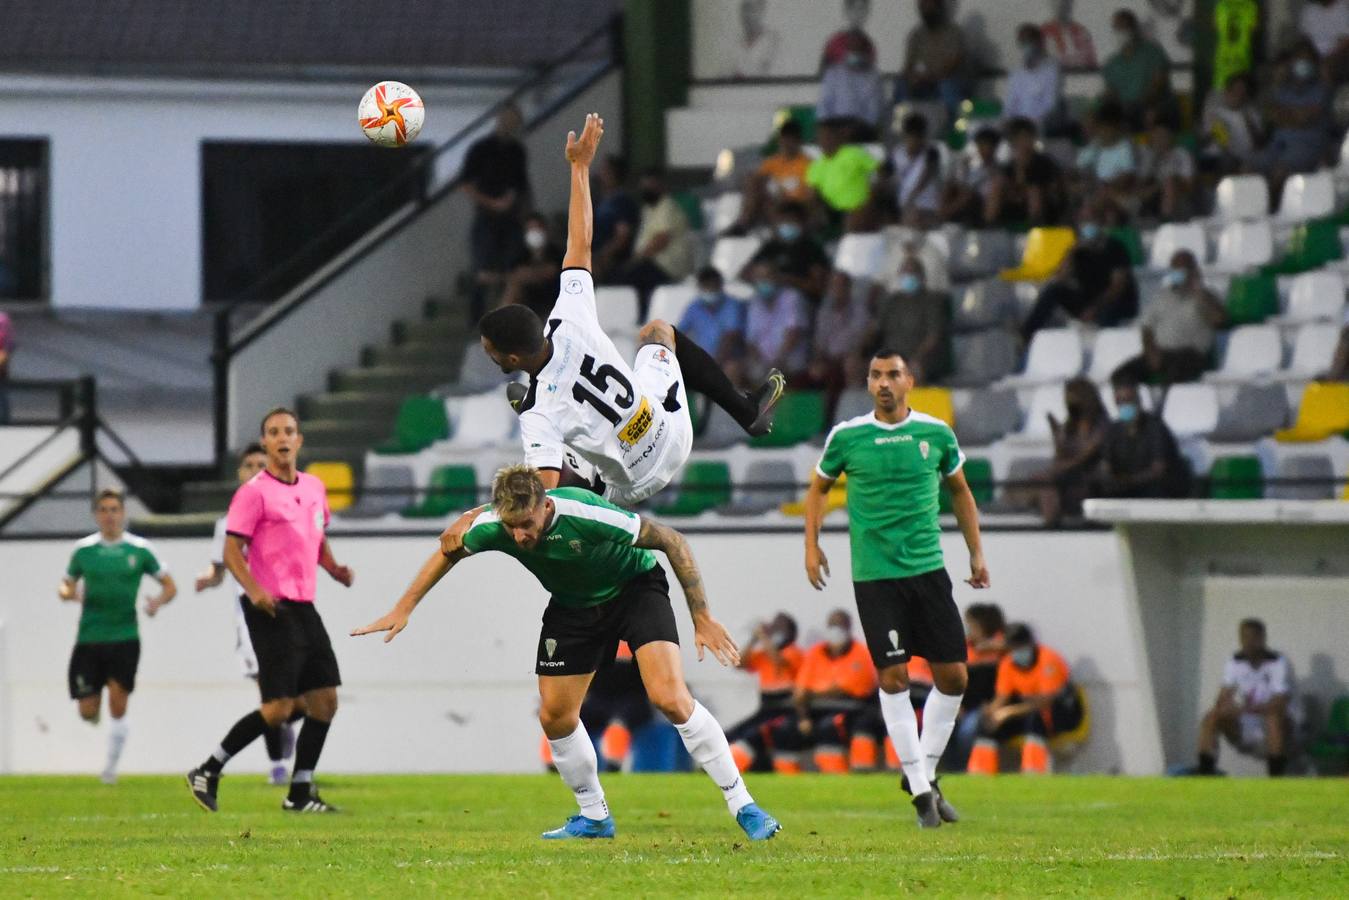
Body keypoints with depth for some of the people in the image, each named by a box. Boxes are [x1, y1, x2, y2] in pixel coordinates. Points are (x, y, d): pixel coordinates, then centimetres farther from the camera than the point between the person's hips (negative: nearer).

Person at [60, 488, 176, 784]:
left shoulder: (140, 549, 1)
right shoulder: (84, 550, 5)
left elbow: (170, 586, 8)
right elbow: (65, 586, 16)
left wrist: (159, 601, -14)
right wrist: (69, 593, -9)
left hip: (124, 637, -1)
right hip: (89, 638, 1)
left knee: (118, 704, -11)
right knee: (88, 713, -1)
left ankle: (111, 767, 3)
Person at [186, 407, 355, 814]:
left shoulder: (314, 487, 13)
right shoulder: (254, 492, -9)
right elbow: (231, 551, -11)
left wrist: (333, 567, 7)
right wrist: (254, 590, -26)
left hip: (304, 607, 8)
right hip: (272, 610, -8)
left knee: (325, 700, 3)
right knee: (278, 708, -12)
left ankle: (300, 793, 11)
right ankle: (207, 773, 0)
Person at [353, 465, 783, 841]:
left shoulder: (588, 517, -38)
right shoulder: (493, 526, -24)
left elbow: (673, 542, -25)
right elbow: (450, 552, 1)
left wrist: (702, 618, -23)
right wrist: (403, 609, 1)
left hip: (634, 586, -5)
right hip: (573, 604, 5)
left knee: (670, 698, -22)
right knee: (554, 715, 2)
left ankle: (742, 805, -13)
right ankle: (594, 817, 23)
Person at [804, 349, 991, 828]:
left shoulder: (936, 434, 3)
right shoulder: (846, 437, -1)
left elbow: (960, 491, 18)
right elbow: (819, 487, 15)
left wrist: (976, 551, 16)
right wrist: (811, 545, 7)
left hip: (928, 568, 2)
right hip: (874, 574, -2)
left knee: (953, 677, 0)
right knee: (893, 678, -7)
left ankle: (924, 773, 18)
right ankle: (921, 791, -2)